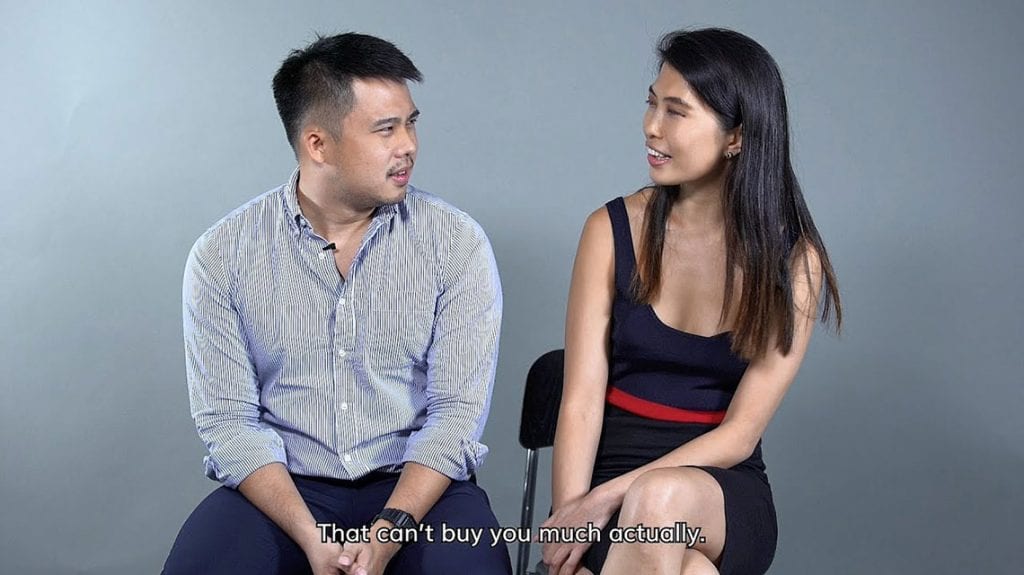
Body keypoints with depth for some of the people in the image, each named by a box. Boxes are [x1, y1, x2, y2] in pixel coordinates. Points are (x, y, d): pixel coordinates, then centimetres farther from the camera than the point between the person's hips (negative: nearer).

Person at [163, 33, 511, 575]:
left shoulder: (457, 243, -3)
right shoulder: (222, 254, -2)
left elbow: (457, 409, -6)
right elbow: (228, 419, -5)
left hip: (417, 485, 0)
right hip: (278, 487, 1)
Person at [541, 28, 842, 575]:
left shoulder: (793, 260, -4)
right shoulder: (612, 230, -1)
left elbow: (739, 434, -7)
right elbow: (580, 406, -6)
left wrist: (609, 497, -18)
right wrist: (569, 519, -19)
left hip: (722, 494, 0)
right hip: (613, 466, 0)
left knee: (660, 499, -37)